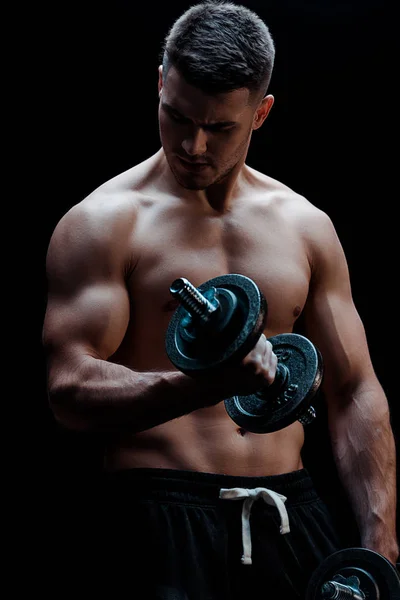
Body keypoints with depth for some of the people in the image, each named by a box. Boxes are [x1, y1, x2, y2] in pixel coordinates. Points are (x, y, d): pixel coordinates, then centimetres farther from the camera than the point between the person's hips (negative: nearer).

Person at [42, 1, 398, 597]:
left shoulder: (306, 226, 12)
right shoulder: (103, 223, -3)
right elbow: (70, 391, -12)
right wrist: (208, 383, -28)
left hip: (290, 515, 5)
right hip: (159, 516, -4)